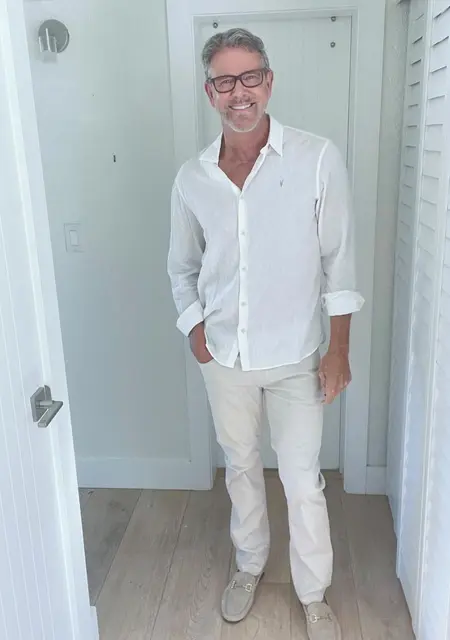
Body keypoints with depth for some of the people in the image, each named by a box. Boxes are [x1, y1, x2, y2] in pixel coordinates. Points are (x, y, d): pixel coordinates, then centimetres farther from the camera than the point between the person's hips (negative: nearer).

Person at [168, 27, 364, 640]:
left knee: (303, 481, 8)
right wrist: (195, 329, 0)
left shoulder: (318, 160, -11)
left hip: (295, 357, -3)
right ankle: (250, 566, 45)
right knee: (241, 467, 20)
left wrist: (339, 349, -7)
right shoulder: (192, 178, -2)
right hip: (225, 356, 3)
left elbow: (339, 261, -7)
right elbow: (183, 266, 11)